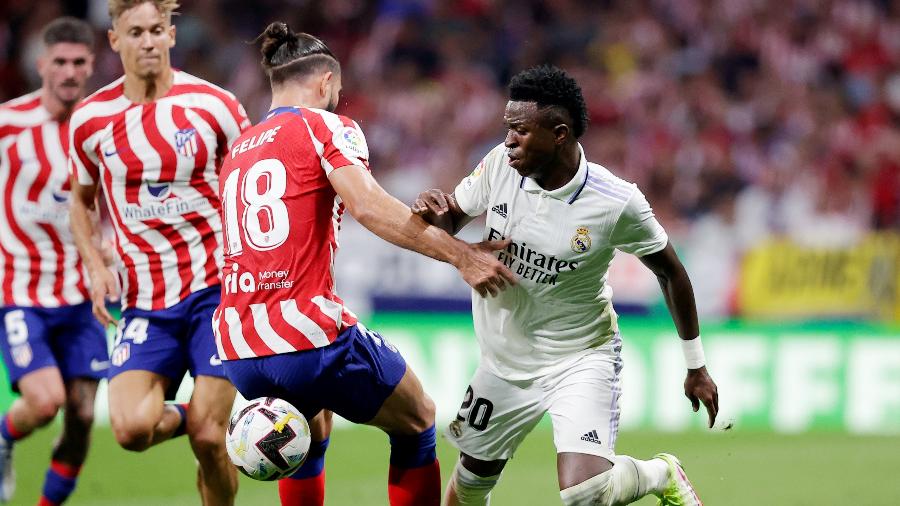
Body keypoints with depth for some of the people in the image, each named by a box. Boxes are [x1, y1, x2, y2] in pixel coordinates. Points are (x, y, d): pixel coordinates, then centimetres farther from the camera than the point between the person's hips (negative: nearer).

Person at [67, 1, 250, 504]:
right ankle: (180, 416, 18)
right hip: (145, 301, 2)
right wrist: (96, 266, 2)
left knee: (208, 439, -10)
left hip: (217, 287, -2)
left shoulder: (214, 105, -4)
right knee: (132, 428, -18)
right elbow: (82, 200, 18)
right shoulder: (91, 119, 1)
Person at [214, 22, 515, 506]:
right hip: (310, 335, -7)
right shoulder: (325, 126, 1)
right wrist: (459, 253, -22)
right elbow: (367, 205, -17)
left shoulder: (237, 151, 21)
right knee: (416, 423, 16)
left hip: (239, 355, 7)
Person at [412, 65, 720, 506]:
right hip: (506, 359, 5)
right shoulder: (501, 164, -13)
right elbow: (450, 222, 2)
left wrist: (696, 366, 0)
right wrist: (434, 213, -24)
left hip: (580, 358, -5)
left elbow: (670, 272, -7)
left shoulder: (617, 204, -23)